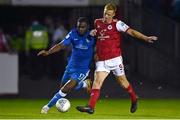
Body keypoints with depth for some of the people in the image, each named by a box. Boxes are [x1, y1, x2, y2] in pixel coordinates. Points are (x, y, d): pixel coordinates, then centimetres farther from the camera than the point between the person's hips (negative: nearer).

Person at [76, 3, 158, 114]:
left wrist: (146, 38, -26)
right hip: (101, 60, 3)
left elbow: (131, 31, -14)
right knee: (97, 81, -11)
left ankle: (134, 99, 36)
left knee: (122, 81, 11)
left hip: (115, 59, -3)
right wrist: (93, 32, 5)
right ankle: (91, 107, -20)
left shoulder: (117, 24, -6)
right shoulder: (97, 22, 8)